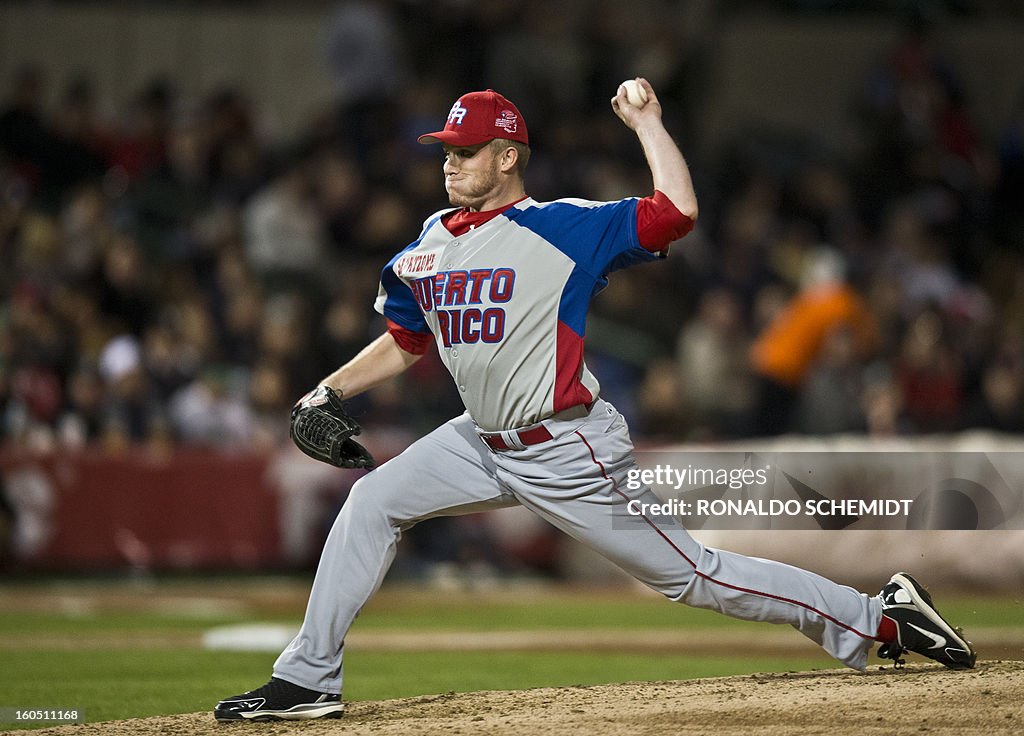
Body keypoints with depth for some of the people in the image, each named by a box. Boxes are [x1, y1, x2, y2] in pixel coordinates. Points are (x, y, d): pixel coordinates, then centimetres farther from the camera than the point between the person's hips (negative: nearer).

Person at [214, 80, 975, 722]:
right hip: (484, 442, 7)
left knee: (691, 574, -5)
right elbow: (405, 343, 22)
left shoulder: (564, 228, -14)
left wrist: (646, 120, -19)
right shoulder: (428, 247, 8)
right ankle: (307, 681, 8)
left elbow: (678, 211, -26)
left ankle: (878, 617, 3)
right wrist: (327, 394, 13)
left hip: (571, 454, -7)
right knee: (371, 503, 1)